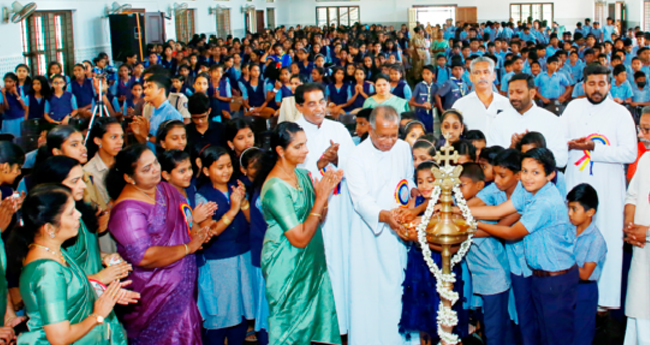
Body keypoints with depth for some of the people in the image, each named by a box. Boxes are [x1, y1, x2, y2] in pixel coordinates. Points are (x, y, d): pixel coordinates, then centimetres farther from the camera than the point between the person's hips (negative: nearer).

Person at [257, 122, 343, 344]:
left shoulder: (301, 174, 1)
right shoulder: (275, 188, -23)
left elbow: (317, 218, 6)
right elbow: (300, 238, -24)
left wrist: (326, 190, -10)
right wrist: (321, 198, -21)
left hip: (310, 260, 8)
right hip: (286, 265, -8)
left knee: (311, 317, 16)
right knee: (289, 327, 8)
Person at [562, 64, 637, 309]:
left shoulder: (620, 113, -3)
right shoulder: (573, 107, 8)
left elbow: (630, 153, -12)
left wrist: (594, 147, -19)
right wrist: (570, 144, -10)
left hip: (607, 189, -3)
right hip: (575, 184, 3)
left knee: (606, 241, -2)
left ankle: (605, 297, 6)